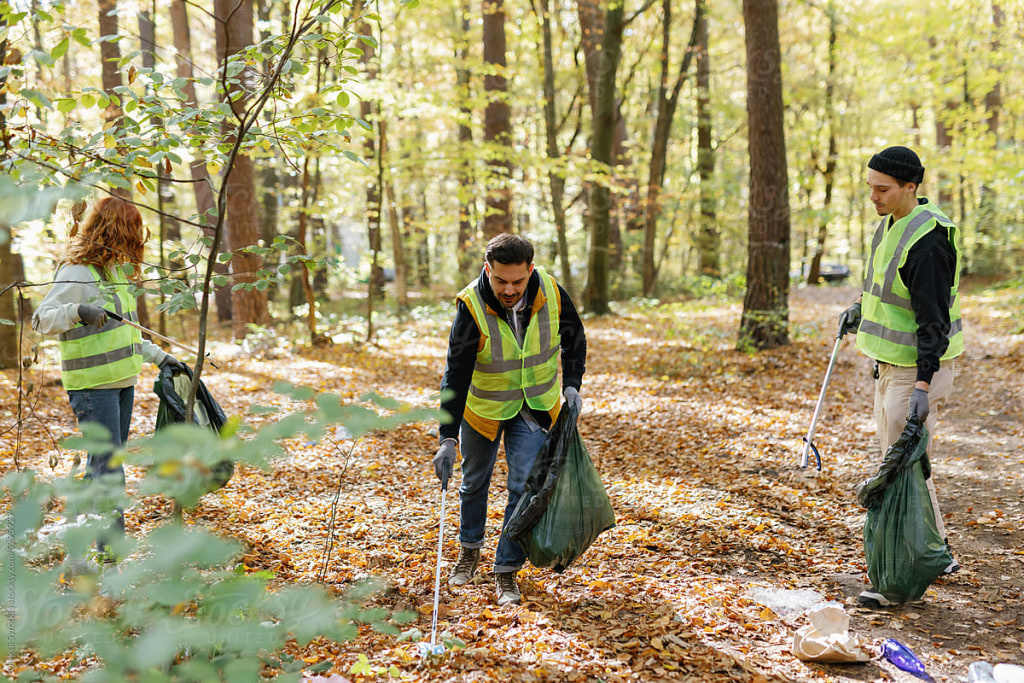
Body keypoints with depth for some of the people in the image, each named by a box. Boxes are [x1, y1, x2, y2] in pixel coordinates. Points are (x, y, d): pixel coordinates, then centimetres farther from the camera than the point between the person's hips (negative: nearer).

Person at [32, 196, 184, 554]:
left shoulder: (114, 270, 15)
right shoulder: (76, 272, -13)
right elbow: (41, 319, -21)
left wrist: (159, 356, 23)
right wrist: (77, 311, -39)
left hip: (122, 381, 9)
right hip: (92, 386, -9)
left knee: (103, 464, 14)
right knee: (108, 470, -11)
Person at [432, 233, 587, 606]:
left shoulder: (552, 293, -20)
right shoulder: (471, 306, -27)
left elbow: (574, 339, 1)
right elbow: (455, 375, -26)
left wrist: (572, 384, -10)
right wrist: (448, 438, -29)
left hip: (535, 406, 1)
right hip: (483, 407, 0)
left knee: (525, 487, -7)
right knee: (475, 481, 16)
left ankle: (507, 570, 7)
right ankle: (469, 549, 41)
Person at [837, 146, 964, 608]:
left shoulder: (928, 239, -22)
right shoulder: (892, 224, 9)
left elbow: (934, 318, -25)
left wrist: (923, 383, -30)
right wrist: (862, 309, 21)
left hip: (918, 369, -10)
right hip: (891, 363, 10)